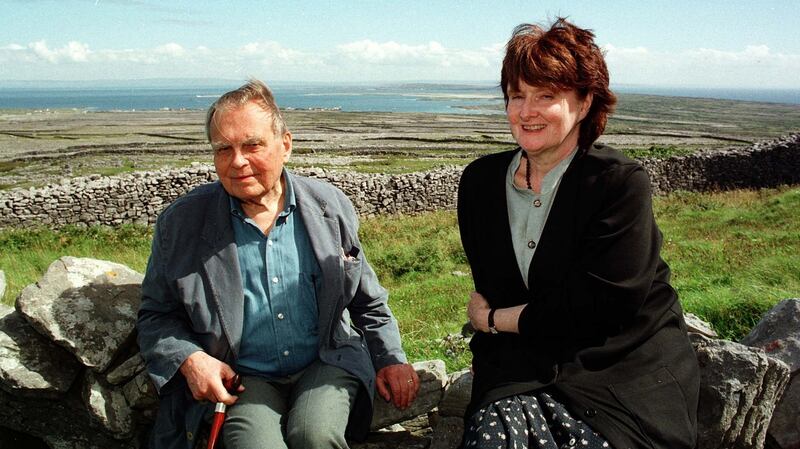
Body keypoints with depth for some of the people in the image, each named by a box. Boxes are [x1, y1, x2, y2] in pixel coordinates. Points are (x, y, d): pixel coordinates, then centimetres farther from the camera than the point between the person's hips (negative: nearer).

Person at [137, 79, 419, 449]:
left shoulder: (330, 207, 2)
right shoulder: (180, 224, -3)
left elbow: (367, 300, 13)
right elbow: (155, 316, 7)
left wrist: (390, 358, 3)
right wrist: (190, 359, -11)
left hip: (325, 365, 1)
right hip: (240, 378, -1)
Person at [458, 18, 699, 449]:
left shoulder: (622, 183, -9)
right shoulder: (480, 181, 7)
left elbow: (597, 306, -14)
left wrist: (492, 318, -5)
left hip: (623, 366, -3)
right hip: (523, 365, 3)